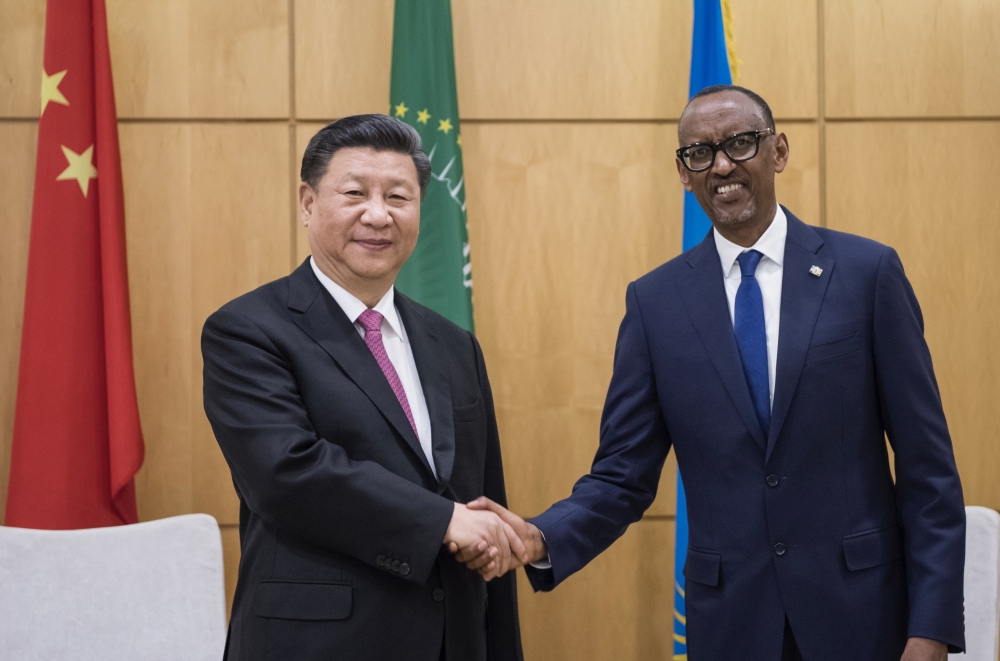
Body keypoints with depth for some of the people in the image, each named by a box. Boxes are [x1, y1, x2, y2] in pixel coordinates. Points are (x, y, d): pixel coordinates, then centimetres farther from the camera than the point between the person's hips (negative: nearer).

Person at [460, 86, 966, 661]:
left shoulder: (867, 271, -3)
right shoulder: (653, 302, 1)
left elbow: (927, 463, -3)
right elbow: (624, 477, 1)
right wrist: (542, 538, -18)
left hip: (862, 612, -1)